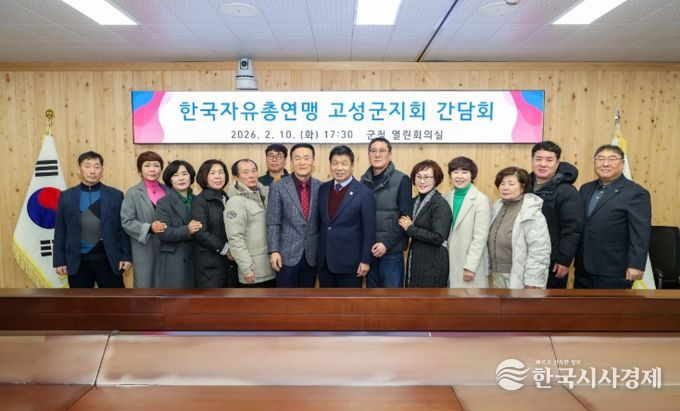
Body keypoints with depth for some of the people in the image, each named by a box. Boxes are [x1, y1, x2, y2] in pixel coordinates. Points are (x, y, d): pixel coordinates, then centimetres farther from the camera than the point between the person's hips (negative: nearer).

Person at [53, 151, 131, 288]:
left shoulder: (116, 195, 1)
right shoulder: (67, 196, 4)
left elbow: (123, 228, 1)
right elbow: (60, 231, 5)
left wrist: (126, 256, -4)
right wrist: (59, 261, 2)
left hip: (108, 258, -1)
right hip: (77, 260, 1)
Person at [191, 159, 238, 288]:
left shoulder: (228, 200, 14)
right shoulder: (199, 201, -5)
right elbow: (200, 233, -15)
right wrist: (225, 249, -15)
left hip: (231, 262, 6)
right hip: (210, 264, -6)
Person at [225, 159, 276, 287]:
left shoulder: (264, 194, 10)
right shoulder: (235, 202, -13)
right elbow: (235, 239, -17)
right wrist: (246, 268, -19)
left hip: (271, 268, 7)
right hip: (254, 272, -7)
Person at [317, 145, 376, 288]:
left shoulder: (364, 193, -12)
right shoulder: (323, 189, 5)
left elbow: (369, 231, -10)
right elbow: (320, 222, 11)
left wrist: (365, 260, -11)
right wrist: (318, 252, 12)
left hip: (350, 261, -5)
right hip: (324, 260, 5)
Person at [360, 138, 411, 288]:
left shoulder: (401, 180, -7)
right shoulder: (364, 180, 6)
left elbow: (406, 218, -10)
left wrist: (386, 243, -16)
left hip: (391, 249, -4)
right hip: (369, 249, 4)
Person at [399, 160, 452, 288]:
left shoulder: (440, 204, -14)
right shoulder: (415, 201, 8)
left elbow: (438, 237, -23)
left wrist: (410, 228, -15)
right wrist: (406, 225, -5)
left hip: (433, 264, -7)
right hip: (415, 261, 7)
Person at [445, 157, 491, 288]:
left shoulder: (481, 200, -10)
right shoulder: (448, 198, 6)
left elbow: (480, 237, -13)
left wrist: (470, 266, -15)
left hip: (471, 264, -5)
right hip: (449, 262, 5)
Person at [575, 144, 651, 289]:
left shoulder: (636, 193, -8)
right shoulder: (586, 189, 11)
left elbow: (641, 233, -13)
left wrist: (636, 265, -18)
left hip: (613, 272, -6)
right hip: (583, 268, 6)